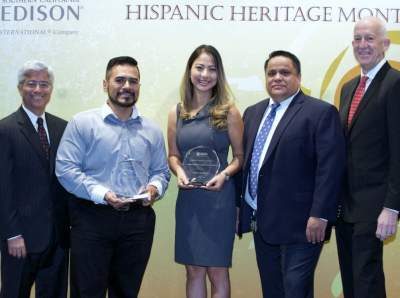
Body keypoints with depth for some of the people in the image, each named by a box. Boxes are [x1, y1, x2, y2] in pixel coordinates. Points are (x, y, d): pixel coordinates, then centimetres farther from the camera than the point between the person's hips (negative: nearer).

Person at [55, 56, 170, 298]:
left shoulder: (152, 130, 12)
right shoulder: (83, 123, -1)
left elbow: (161, 171, 17)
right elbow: (66, 169, -7)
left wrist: (155, 187, -6)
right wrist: (101, 194, -18)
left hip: (139, 220, 4)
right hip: (93, 218, -3)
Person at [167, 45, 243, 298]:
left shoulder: (228, 112, -3)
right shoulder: (177, 113, 6)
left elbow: (240, 156, 2)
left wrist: (224, 174, -16)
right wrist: (179, 171, -7)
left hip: (219, 198, -3)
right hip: (188, 198, 3)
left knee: (217, 271, 3)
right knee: (194, 271, 11)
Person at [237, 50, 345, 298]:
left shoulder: (321, 112, -8)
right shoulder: (253, 113, 14)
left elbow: (330, 168, -14)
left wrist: (319, 215, -18)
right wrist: (240, 204, 11)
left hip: (299, 223, -6)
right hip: (262, 222, 7)